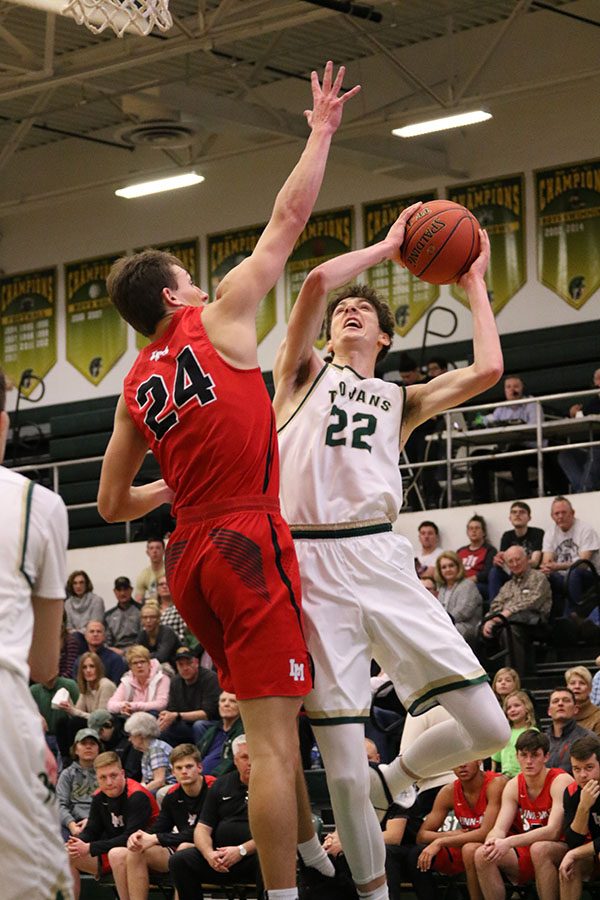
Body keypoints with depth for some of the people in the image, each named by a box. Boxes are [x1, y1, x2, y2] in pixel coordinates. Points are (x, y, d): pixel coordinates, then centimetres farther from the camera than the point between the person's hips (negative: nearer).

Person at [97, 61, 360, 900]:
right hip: (248, 545, -7)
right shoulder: (218, 321, 0)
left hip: (187, 557, 7)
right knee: (272, 737, -9)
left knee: (272, 719, 22)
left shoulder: (135, 388, 14)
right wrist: (322, 130, 13)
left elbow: (112, 504, 18)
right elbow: (287, 221, 3)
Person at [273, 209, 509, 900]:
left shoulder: (401, 399, 24)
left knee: (487, 730, -6)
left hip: (381, 562, 3)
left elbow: (487, 369, 8)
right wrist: (388, 245, 13)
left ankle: (391, 780, 21)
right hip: (309, 567, -3)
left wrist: (473, 285, 20)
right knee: (342, 769, -5)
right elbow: (317, 281, 0)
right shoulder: (304, 373, 17)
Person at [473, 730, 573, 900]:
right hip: (527, 853, 5)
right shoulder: (513, 786, 5)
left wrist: (509, 842, -36)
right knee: (482, 855, -17)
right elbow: (499, 829, -4)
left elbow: (553, 831, -25)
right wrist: (493, 842, -31)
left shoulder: (561, 782, -13)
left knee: (538, 848, -37)